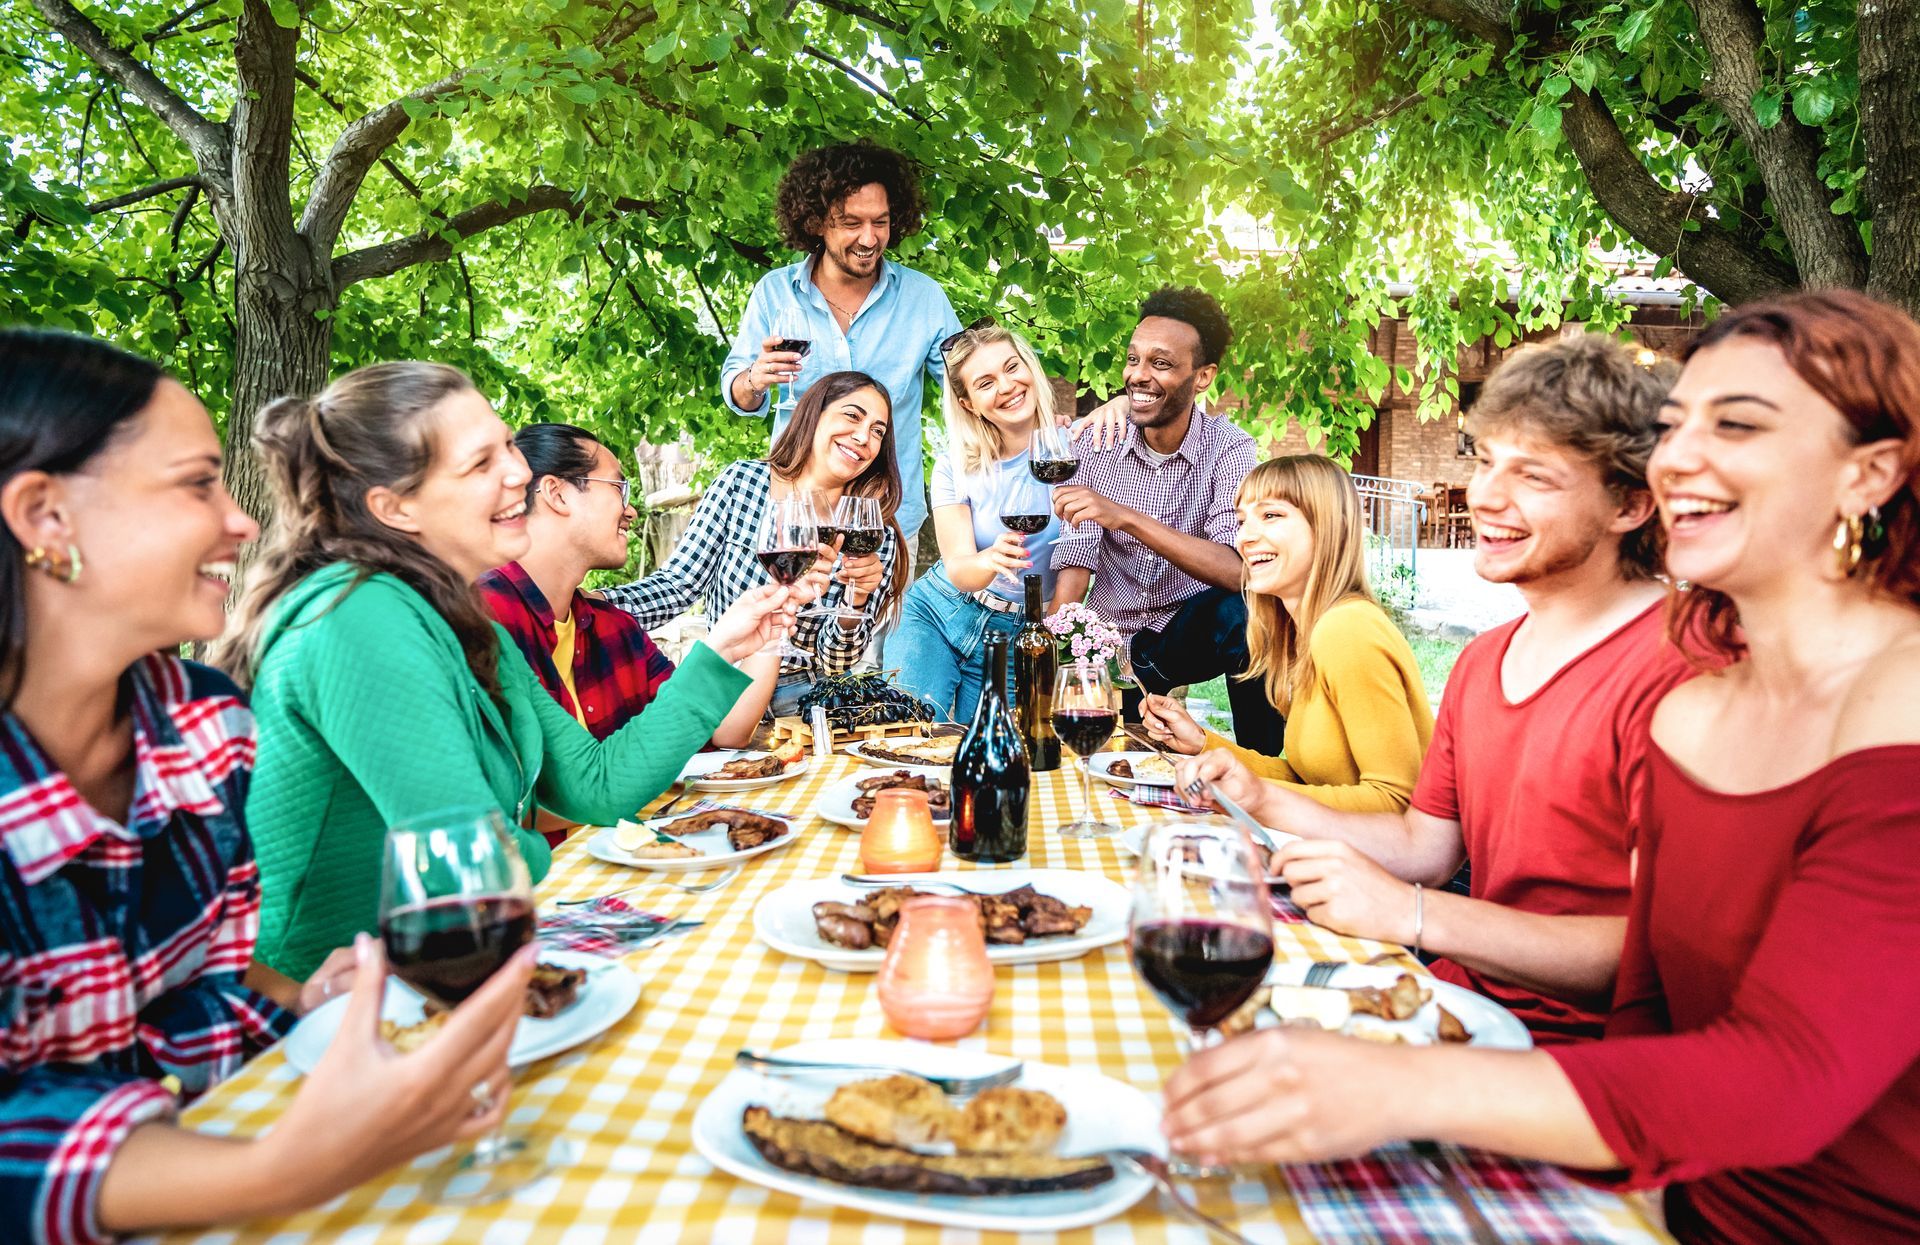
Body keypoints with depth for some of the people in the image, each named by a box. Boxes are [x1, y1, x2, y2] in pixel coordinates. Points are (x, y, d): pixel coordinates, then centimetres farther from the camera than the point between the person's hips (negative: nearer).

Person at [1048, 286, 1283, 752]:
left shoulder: (1228, 448, -15)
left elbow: (1236, 569, -31)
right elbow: (1074, 561, -12)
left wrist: (1126, 517, -42)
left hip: (1190, 631, -2)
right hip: (1112, 640, 3)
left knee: (1242, 611, -35)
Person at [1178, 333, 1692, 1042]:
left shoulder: (1673, 670, -19)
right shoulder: (1481, 662, 11)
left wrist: (1411, 914, -26)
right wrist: (1262, 799, 6)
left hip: (1576, 1051, -7)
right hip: (1462, 998, 8)